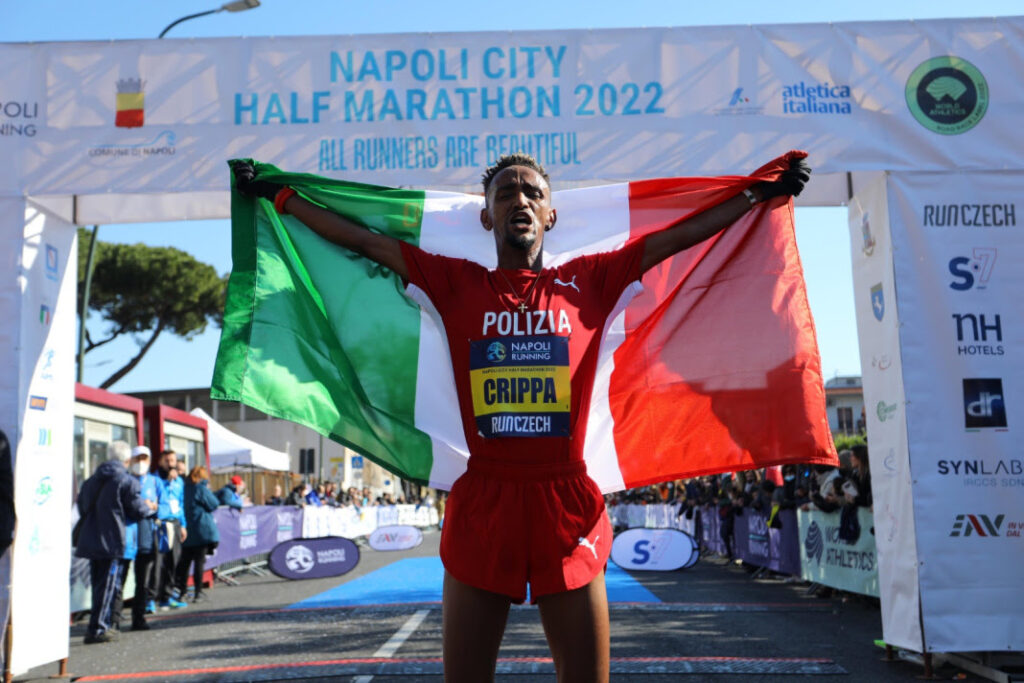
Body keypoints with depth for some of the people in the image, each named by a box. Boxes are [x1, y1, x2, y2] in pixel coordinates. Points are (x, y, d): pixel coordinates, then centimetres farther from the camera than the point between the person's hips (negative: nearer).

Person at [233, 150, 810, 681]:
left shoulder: (589, 281, 6)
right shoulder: (456, 284, 7)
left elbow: (680, 236, 11)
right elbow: (361, 239, 10)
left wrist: (759, 194, 15)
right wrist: (277, 195, 14)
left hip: (567, 507, 0)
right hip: (481, 505, 0)